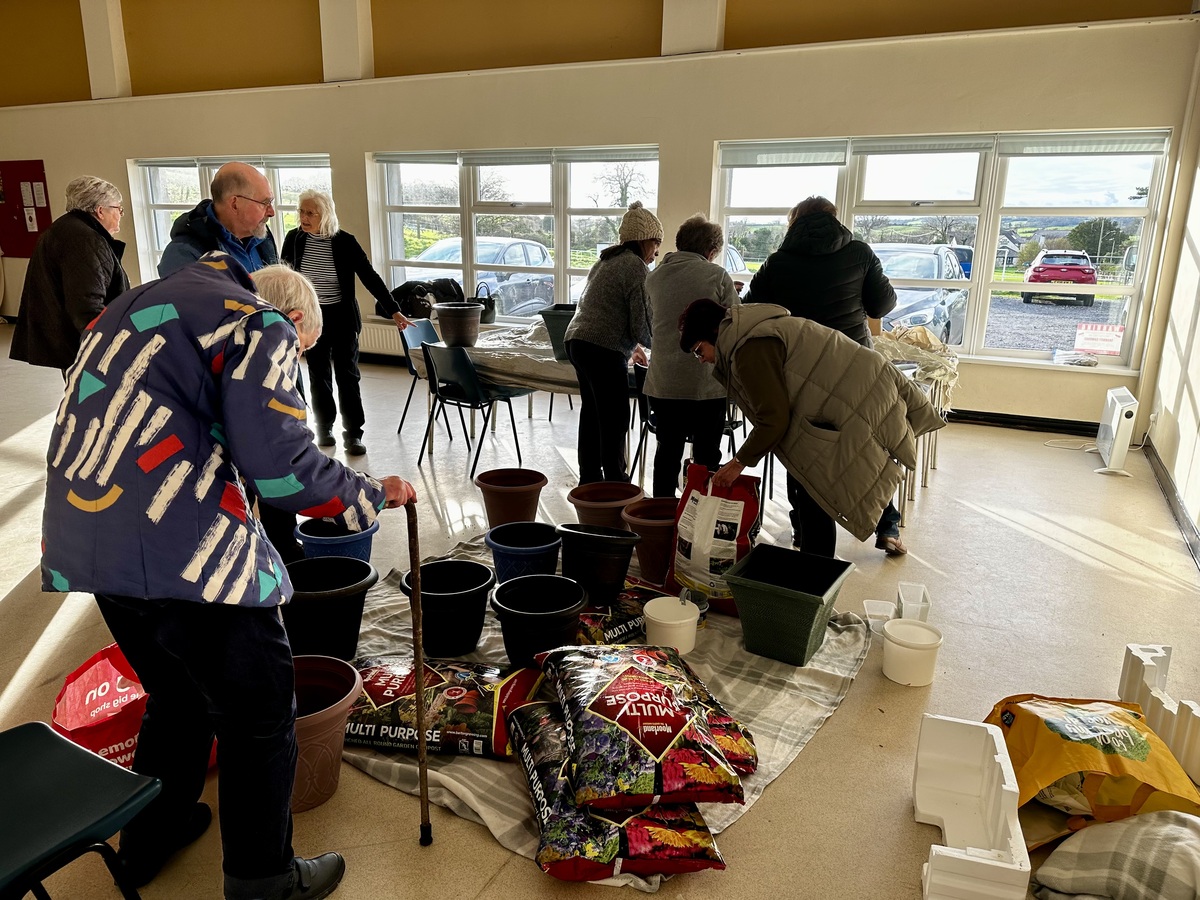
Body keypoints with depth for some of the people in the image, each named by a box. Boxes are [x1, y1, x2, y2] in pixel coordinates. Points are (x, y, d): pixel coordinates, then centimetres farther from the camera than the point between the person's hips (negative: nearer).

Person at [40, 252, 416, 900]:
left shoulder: (140, 305, 25)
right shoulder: (262, 326, -3)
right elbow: (283, 467, -14)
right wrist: (375, 494, 1)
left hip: (80, 540, 9)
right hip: (180, 548, -9)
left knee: (177, 695, 28)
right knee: (259, 717, 8)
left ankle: (148, 842, 46)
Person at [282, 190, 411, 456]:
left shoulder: (345, 242, -13)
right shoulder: (294, 239, -5)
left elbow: (370, 277, -12)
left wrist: (394, 311, -17)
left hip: (342, 317, -2)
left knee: (347, 374, -2)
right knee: (319, 375, 9)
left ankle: (353, 434, 2)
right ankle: (324, 428, 21)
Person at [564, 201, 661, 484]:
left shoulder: (606, 260, 19)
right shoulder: (635, 267, -10)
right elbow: (641, 322, -13)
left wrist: (631, 345, 29)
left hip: (577, 341, 10)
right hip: (603, 351, -10)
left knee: (592, 414, 16)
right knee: (615, 421, -3)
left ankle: (589, 481, 25)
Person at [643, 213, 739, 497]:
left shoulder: (654, 277, 10)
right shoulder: (717, 276, -4)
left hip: (663, 383, 4)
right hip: (706, 383, -4)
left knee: (668, 452, 13)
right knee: (706, 457, 7)